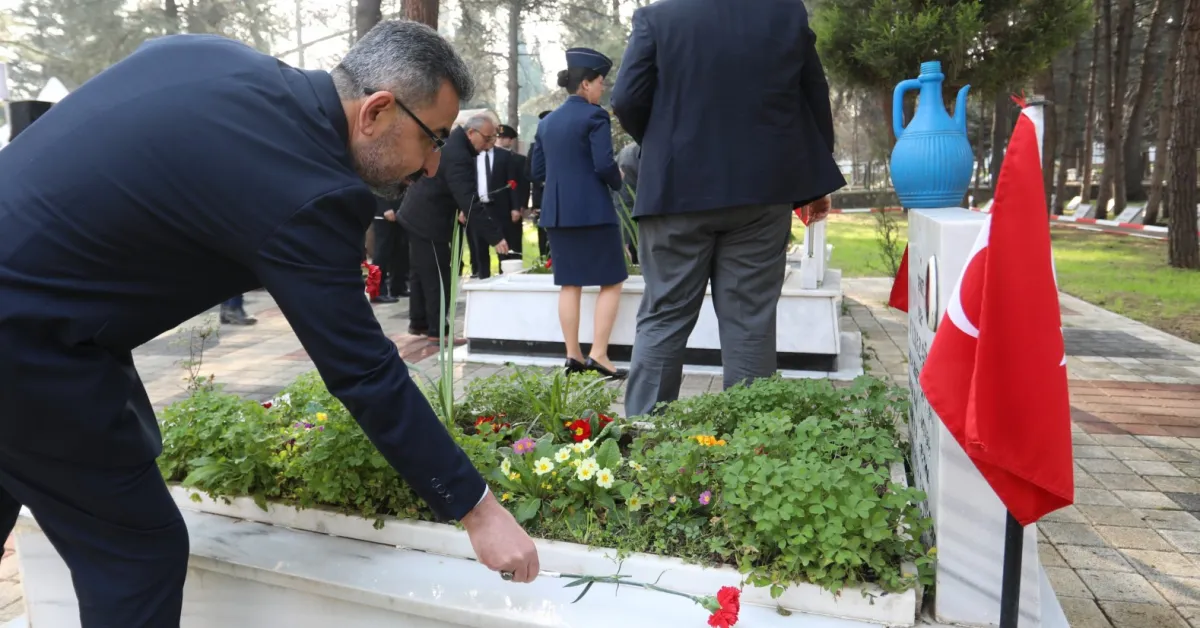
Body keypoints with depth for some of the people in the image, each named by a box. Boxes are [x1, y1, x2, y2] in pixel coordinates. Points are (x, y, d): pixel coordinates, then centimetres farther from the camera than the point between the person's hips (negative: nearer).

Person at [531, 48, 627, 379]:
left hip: (556, 212, 7)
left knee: (570, 283, 10)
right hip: (592, 210, -7)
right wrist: (617, 182, 4)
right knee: (612, 281, 2)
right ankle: (598, 354, -3)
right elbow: (604, 165, -16)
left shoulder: (547, 121, 12)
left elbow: (537, 172, 14)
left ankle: (573, 355, 11)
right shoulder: (594, 116, -8)